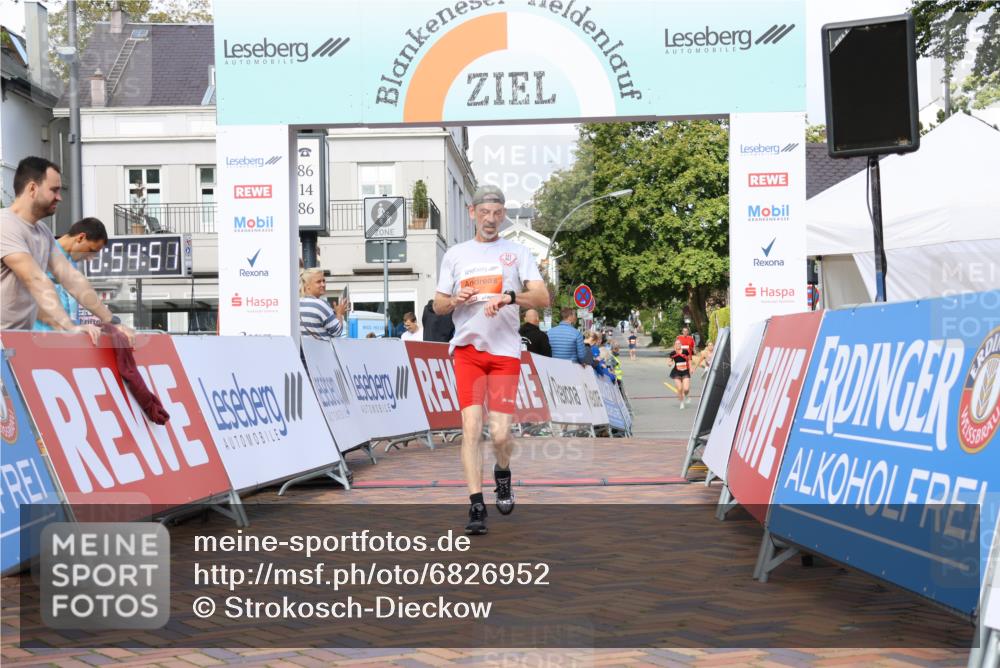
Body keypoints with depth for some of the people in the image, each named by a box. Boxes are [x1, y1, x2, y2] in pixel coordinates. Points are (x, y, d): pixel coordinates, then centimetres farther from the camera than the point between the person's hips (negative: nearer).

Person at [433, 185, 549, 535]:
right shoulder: (455, 254, 14)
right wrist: (457, 299, -6)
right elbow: (438, 306, 17)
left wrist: (508, 297, -22)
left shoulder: (518, 252, 8)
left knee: (500, 432, -6)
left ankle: (503, 474, 28)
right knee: (471, 425, -11)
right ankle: (476, 506, -6)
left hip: (506, 350, -1)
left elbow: (542, 298, -4)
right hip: (467, 348, 1)